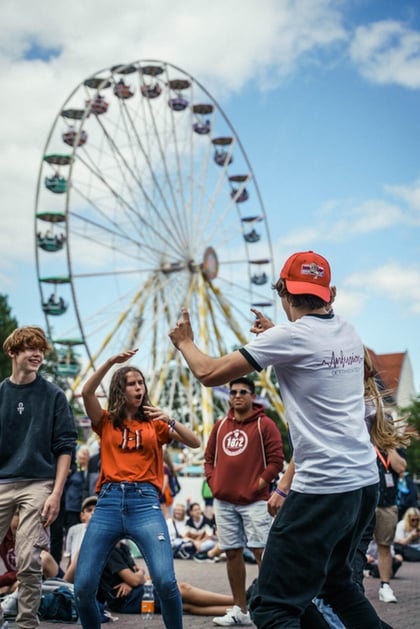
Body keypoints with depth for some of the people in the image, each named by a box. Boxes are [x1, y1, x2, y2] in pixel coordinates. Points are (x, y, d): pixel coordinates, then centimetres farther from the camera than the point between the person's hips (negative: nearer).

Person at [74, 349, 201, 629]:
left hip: (145, 501, -1)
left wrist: (169, 420, -10)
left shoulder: (154, 423, 14)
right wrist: (111, 362, -12)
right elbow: (87, 393, -3)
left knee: (165, 580, -18)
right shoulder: (106, 422, 14)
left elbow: (195, 442, 5)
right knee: (83, 586, -5)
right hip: (109, 502, 1)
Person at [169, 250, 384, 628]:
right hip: (365, 481, 9)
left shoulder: (290, 336, -11)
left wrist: (185, 342, 12)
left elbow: (209, 373, -7)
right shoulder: (349, 333, 10)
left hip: (322, 488, -8)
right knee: (337, 582, 28)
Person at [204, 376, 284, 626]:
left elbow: (276, 460, -7)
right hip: (224, 501, 5)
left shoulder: (265, 424, -3)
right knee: (232, 553, 8)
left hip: (254, 500, -5)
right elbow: (209, 457, 19)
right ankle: (240, 609, 16)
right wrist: (213, 482, 6)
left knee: (261, 551, -9)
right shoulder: (220, 425, 13)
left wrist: (259, 484, -11)